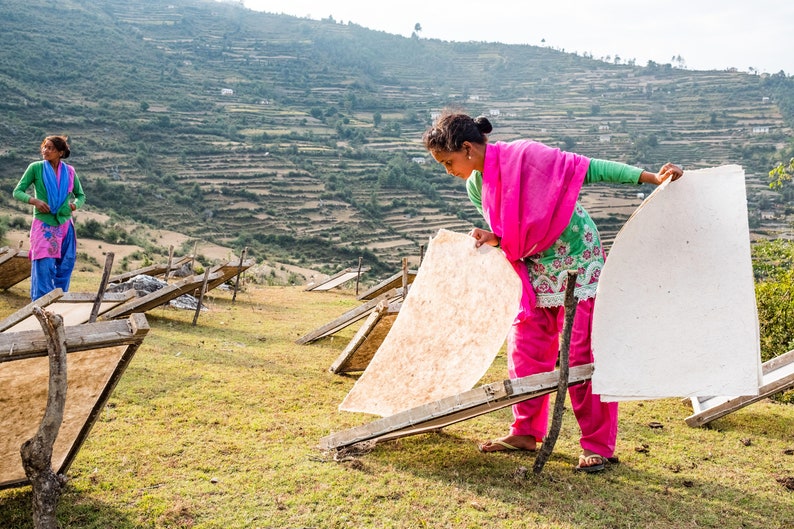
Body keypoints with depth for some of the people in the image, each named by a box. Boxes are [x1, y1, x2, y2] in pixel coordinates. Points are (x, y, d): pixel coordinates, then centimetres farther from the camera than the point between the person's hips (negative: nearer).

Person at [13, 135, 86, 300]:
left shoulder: (69, 171, 5)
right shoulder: (36, 168, -1)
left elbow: (81, 195, 15)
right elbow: (17, 192, 2)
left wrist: (75, 204, -6)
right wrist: (34, 200, -16)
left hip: (65, 226, 3)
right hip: (43, 225, -3)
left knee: (65, 268, 6)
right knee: (44, 267, -8)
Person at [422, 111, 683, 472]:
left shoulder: (524, 155, -20)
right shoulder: (477, 186, 2)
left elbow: (589, 169, -17)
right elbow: (510, 233, 9)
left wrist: (651, 177, -21)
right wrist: (492, 239, -15)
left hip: (576, 260, -7)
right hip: (536, 267, 7)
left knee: (581, 352, -6)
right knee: (524, 347, 7)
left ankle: (598, 445, 5)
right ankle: (526, 433, 21)